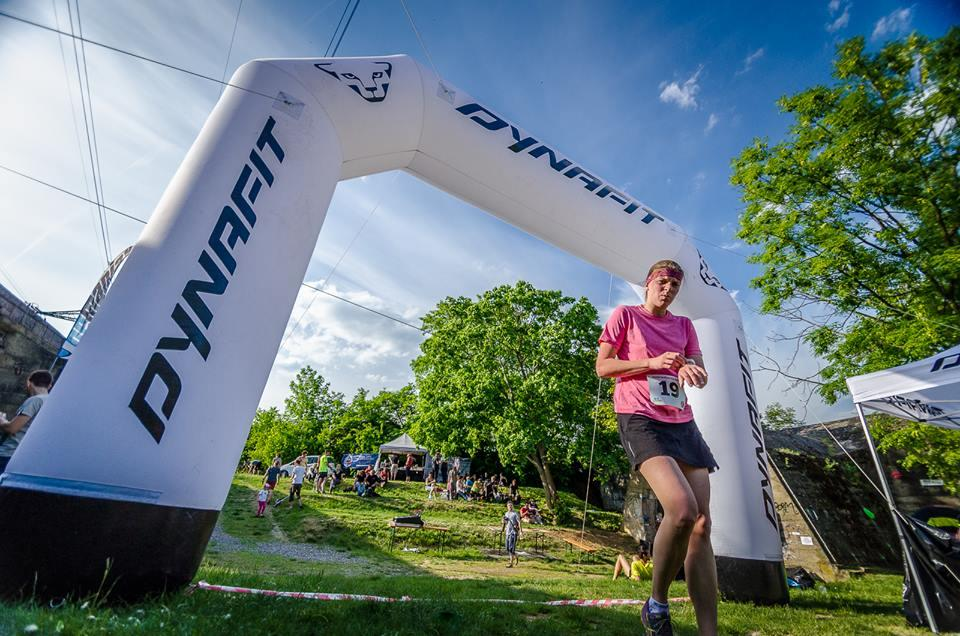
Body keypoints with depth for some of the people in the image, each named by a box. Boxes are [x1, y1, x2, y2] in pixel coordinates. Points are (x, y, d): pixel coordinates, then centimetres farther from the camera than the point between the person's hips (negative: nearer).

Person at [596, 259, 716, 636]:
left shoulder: (684, 325, 20)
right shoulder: (625, 315, 5)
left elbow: (701, 371, 12)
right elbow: (602, 367, -1)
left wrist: (690, 368, -13)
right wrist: (652, 362, -13)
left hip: (682, 423, 7)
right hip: (639, 418, -6)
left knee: (702, 525, -1)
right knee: (682, 510, -24)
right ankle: (656, 606, -1)